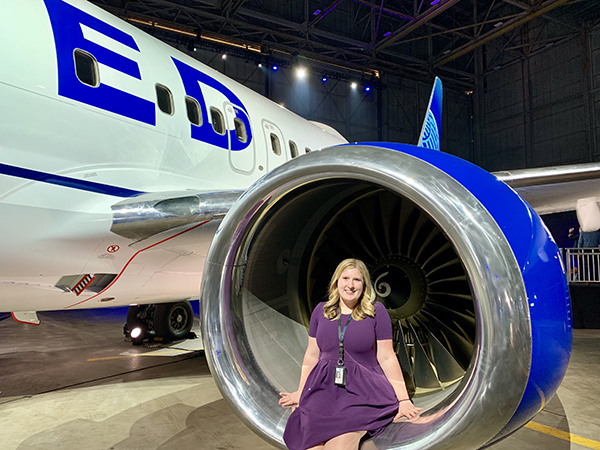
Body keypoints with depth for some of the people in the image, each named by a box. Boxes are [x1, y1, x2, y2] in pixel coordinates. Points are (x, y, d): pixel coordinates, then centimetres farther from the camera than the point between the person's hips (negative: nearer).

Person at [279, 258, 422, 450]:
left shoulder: (376, 311, 1)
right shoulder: (321, 310, 9)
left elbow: (387, 358, 2)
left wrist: (403, 400, 0)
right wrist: (301, 392, 19)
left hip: (362, 391, -2)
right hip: (323, 389, 2)